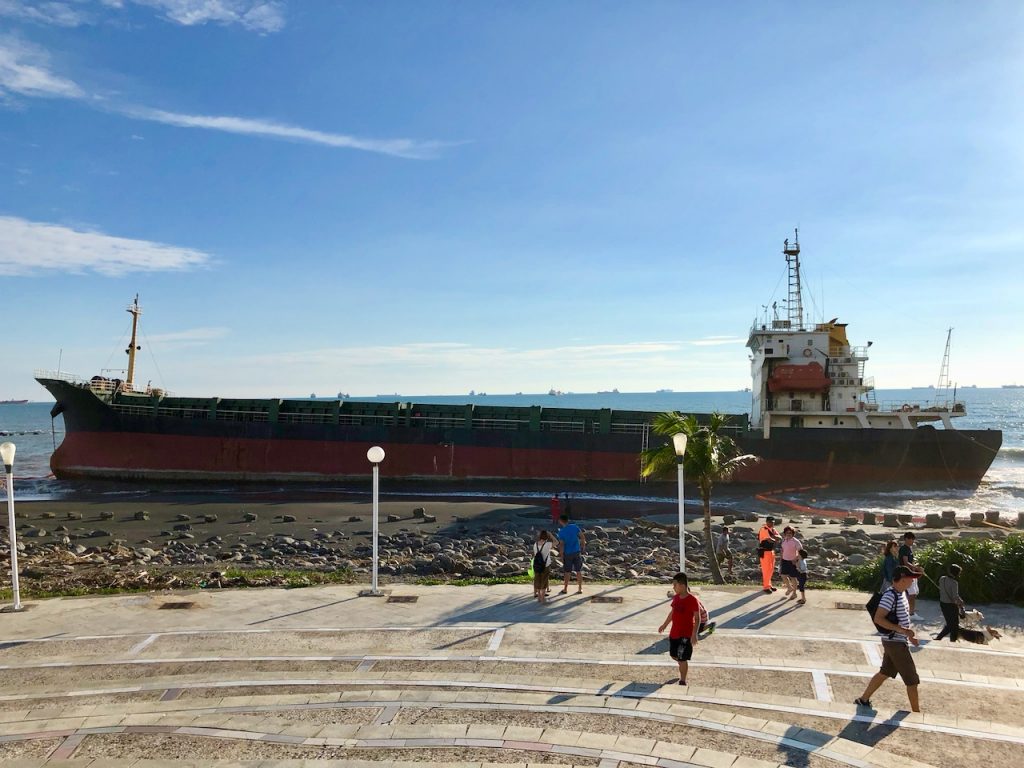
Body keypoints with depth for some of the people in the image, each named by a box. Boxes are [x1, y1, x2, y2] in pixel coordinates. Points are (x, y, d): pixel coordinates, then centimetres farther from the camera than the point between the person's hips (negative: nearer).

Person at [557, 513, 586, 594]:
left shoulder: (561, 532, -14)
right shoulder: (575, 527, -5)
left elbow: (561, 545, -13)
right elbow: (582, 537, -1)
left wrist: (561, 557, -5)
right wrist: (583, 546, 15)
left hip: (568, 554, -3)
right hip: (577, 552, 3)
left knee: (567, 572, 10)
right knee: (578, 571, 10)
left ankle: (565, 589, 20)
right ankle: (580, 589, 15)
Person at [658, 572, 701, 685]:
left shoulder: (692, 599, -18)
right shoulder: (676, 597, 4)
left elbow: (697, 618, -17)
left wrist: (694, 635, -23)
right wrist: (664, 625, 25)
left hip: (686, 635, -7)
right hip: (674, 633, 7)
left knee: (682, 659, 0)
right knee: (674, 655, 18)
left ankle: (682, 681, 15)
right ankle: (684, 669, 44)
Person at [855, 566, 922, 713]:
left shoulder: (902, 593, 8)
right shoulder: (890, 595, -22)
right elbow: (878, 618, -26)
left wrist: (909, 635, 16)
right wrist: (900, 630, -28)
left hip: (897, 641, 9)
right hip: (895, 642, -9)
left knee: (885, 672, 16)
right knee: (912, 679, 1)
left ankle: (863, 700, 24)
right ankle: (916, 712, 15)